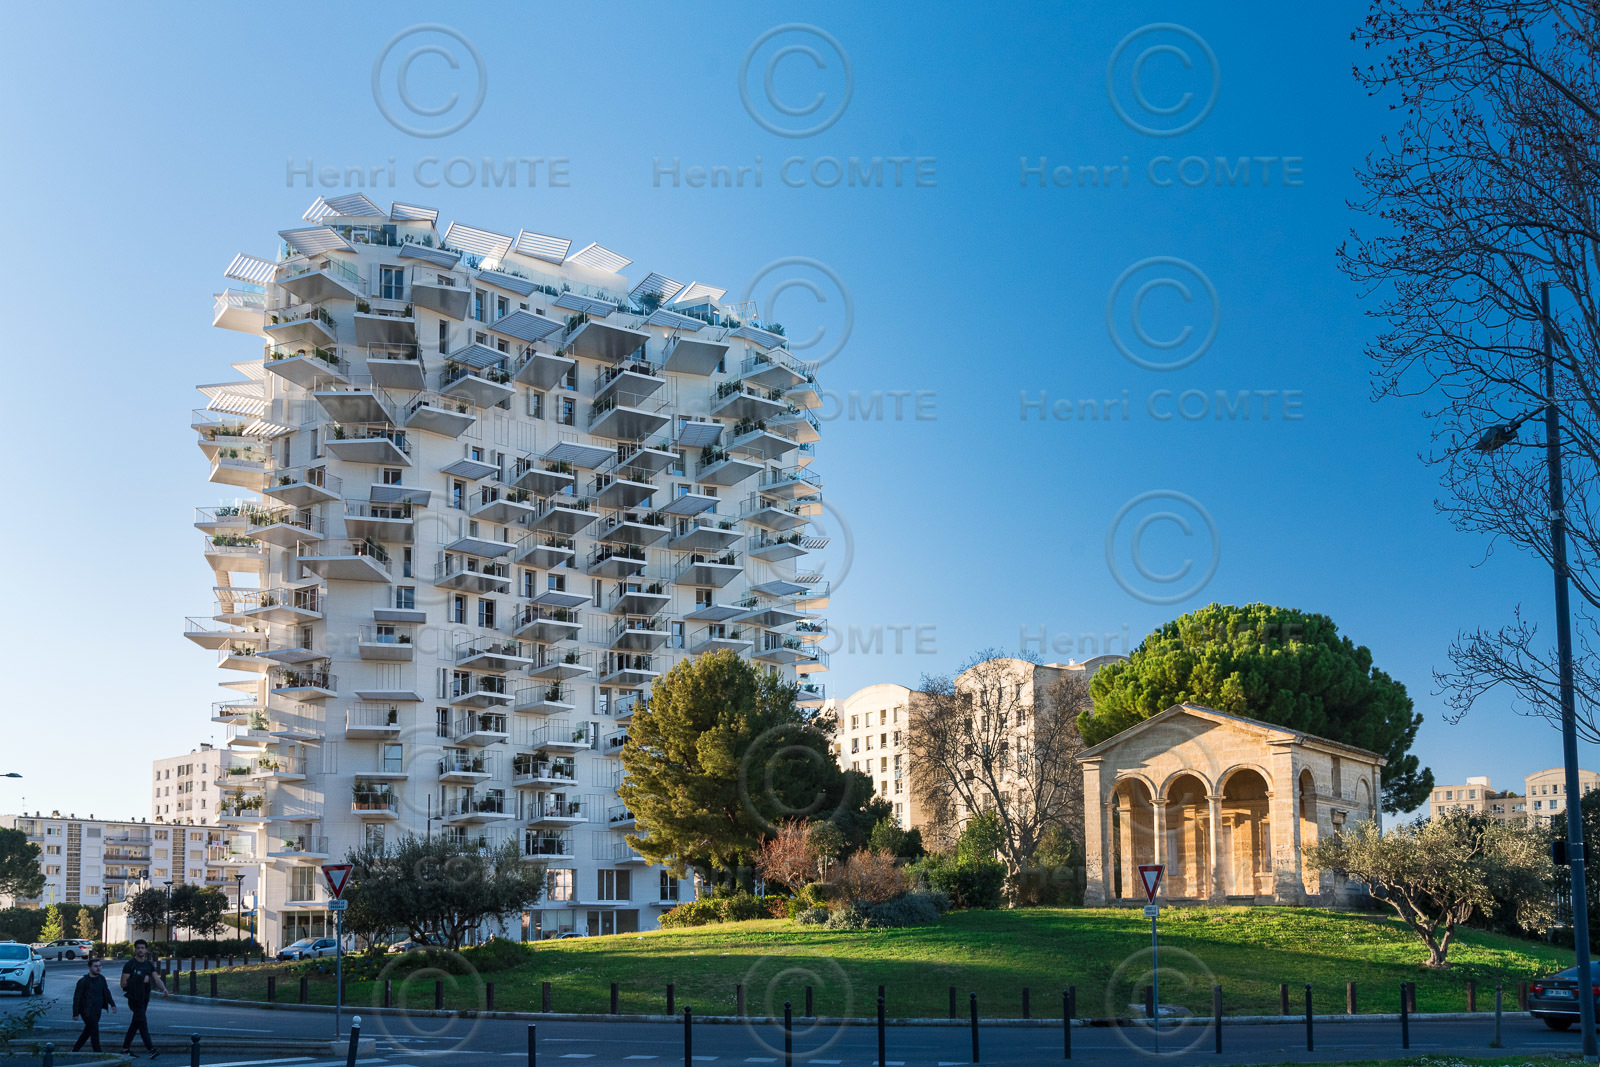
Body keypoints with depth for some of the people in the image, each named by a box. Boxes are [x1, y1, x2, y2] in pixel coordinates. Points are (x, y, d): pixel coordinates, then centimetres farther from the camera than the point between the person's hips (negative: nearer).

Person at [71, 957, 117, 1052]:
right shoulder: (83, 981, -13)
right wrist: (76, 1013, -10)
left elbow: (106, 992, 16)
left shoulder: (101, 978, 6)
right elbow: (77, 998, -10)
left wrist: (112, 1004, 7)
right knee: (95, 1032, -8)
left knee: (87, 1032, 15)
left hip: (97, 1011, 7)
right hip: (87, 1011, -7)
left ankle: (75, 1050, 31)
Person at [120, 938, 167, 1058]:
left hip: (144, 998, 6)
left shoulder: (149, 964, 9)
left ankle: (126, 1048, 22)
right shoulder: (130, 965, -7)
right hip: (134, 998, -6)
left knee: (136, 1023, 11)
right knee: (142, 1022, -13)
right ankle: (151, 1049, -19)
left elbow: (156, 979, -1)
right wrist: (140, 981, -14)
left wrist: (164, 989, -19)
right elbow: (124, 983, -9)